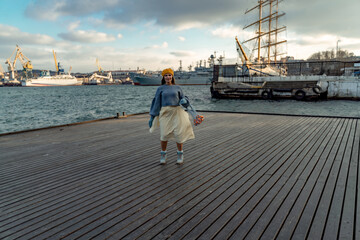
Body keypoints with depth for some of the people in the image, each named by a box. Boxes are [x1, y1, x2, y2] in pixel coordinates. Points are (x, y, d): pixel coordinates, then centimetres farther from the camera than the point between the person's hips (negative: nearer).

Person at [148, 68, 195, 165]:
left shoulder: (177, 88, 12)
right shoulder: (160, 89, 9)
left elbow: (183, 98, 16)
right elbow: (156, 103, 9)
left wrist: (184, 100, -10)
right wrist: (152, 116, 5)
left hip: (177, 112, 1)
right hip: (165, 113, -1)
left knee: (179, 133, -5)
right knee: (164, 134, -9)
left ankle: (180, 154, 14)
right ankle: (163, 155, 11)